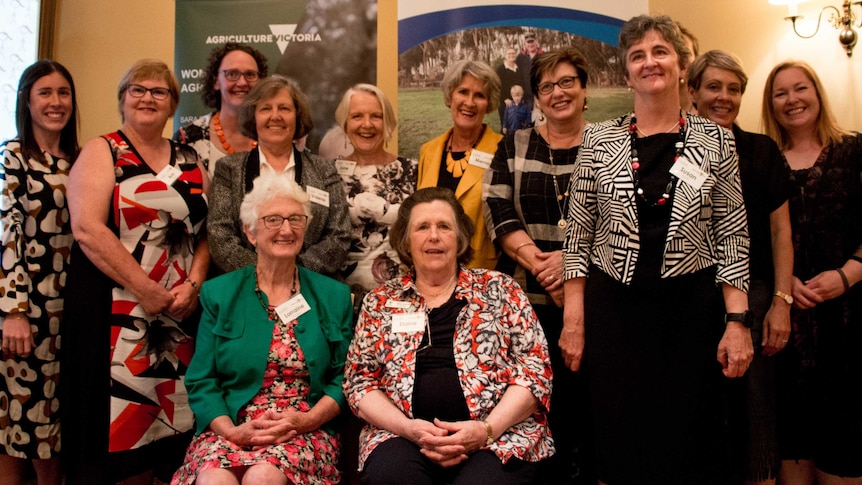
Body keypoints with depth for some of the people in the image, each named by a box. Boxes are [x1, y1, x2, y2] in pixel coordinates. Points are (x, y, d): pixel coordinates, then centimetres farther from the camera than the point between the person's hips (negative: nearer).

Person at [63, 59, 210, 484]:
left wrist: (193, 285, -7)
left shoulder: (190, 162, 14)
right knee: (114, 412, -3)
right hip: (114, 308, -4)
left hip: (179, 312, 4)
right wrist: (146, 291, -15)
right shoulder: (102, 152, 2)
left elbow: (204, 232, 11)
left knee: (163, 414, 6)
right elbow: (87, 229, -11)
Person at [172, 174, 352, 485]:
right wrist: (232, 430, -13)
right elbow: (202, 381, 4)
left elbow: (344, 378, 7)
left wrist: (306, 420, -11)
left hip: (304, 433, 1)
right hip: (229, 429, 0)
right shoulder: (219, 294, 7)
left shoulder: (333, 296, 9)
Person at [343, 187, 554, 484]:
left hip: (500, 434, -1)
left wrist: (488, 429, -12)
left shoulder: (500, 289, 8)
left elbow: (534, 370, 3)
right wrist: (408, 427, -9)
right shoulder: (380, 302, 12)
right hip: (404, 435, 1)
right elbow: (360, 380, 9)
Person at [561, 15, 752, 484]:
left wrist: (737, 321, -6)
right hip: (614, 306, 0)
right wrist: (573, 319, -3)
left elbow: (733, 236, 2)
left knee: (688, 443, 8)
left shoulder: (715, 139, 2)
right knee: (619, 441, 8)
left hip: (692, 306, 0)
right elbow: (577, 235, 3)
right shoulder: (599, 139, 2)